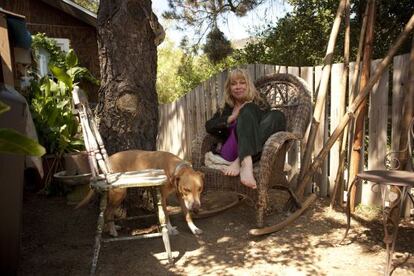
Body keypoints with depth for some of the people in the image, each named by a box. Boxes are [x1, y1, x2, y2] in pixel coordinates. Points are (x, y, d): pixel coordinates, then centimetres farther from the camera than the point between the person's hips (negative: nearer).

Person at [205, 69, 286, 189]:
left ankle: (240, 162, -38)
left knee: (278, 115, -22)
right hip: (231, 151, 0)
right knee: (247, 110, -21)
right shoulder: (226, 109, 24)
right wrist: (232, 118, -1)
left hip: (255, 150, 0)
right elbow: (208, 127, 10)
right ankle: (246, 163, -48)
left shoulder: (259, 104, 20)